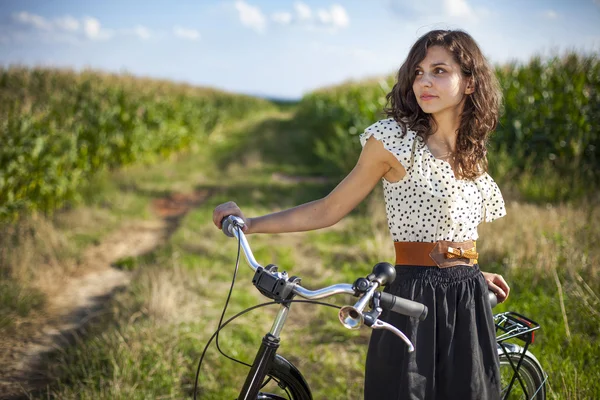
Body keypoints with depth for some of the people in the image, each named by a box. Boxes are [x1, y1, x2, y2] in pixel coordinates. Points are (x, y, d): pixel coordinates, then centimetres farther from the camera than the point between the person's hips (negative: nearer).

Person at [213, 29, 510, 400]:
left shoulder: (472, 153, 9)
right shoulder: (394, 137, -8)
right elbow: (330, 209, -6)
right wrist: (248, 223, -13)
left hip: (468, 303, 6)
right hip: (413, 300, -5)